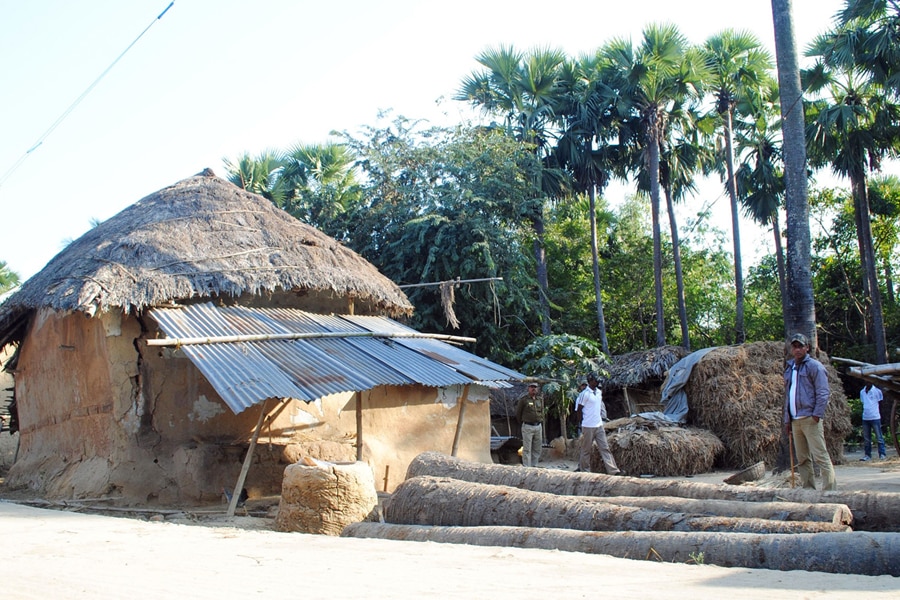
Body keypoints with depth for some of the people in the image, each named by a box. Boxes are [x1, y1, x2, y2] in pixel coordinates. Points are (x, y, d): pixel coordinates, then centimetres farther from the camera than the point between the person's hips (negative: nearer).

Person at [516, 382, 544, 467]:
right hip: (528, 427, -5)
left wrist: (541, 421, 15)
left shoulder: (540, 398, 8)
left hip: (538, 426, 5)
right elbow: (518, 412, 3)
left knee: (537, 449, 10)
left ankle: (534, 465, 20)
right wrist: (522, 423, 12)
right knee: (527, 449, -4)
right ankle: (527, 467, 0)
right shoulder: (523, 399, -7)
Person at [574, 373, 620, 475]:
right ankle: (584, 470, 15)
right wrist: (583, 422, -4)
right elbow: (578, 409, -10)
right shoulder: (585, 394, -15)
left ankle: (613, 470, 0)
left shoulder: (599, 392, 8)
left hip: (599, 425, 7)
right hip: (588, 426, -7)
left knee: (605, 448, 3)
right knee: (586, 450, 3)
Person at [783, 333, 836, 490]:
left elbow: (823, 392, -9)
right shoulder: (789, 369, 19)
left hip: (810, 419, -7)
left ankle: (830, 491, -9)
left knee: (820, 456, -10)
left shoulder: (814, 366, -2)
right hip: (795, 421, 7)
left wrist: (817, 414, -16)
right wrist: (787, 420, 18)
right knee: (802, 459, 9)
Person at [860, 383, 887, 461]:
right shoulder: (862, 392, 10)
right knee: (866, 439, 5)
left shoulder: (877, 391, -1)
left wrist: (879, 412, -1)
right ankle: (868, 455, 10)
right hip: (865, 418, 4)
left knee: (879, 437, -1)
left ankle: (882, 454, 3)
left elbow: (880, 402, 5)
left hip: (875, 417, -4)